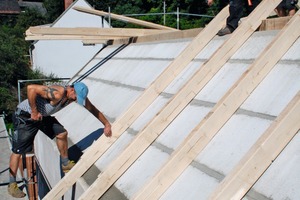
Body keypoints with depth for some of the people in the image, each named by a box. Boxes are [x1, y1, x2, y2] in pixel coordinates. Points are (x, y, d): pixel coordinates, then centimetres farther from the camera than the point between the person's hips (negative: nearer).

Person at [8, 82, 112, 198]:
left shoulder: (78, 95, -8)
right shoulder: (58, 93, -35)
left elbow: (93, 109, 4)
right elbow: (31, 88, -42)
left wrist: (107, 124, 7)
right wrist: (34, 112, -31)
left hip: (42, 115, 8)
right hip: (25, 116, -8)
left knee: (62, 133, 7)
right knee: (18, 151, -3)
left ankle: (65, 164, 26)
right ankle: (12, 185, 10)